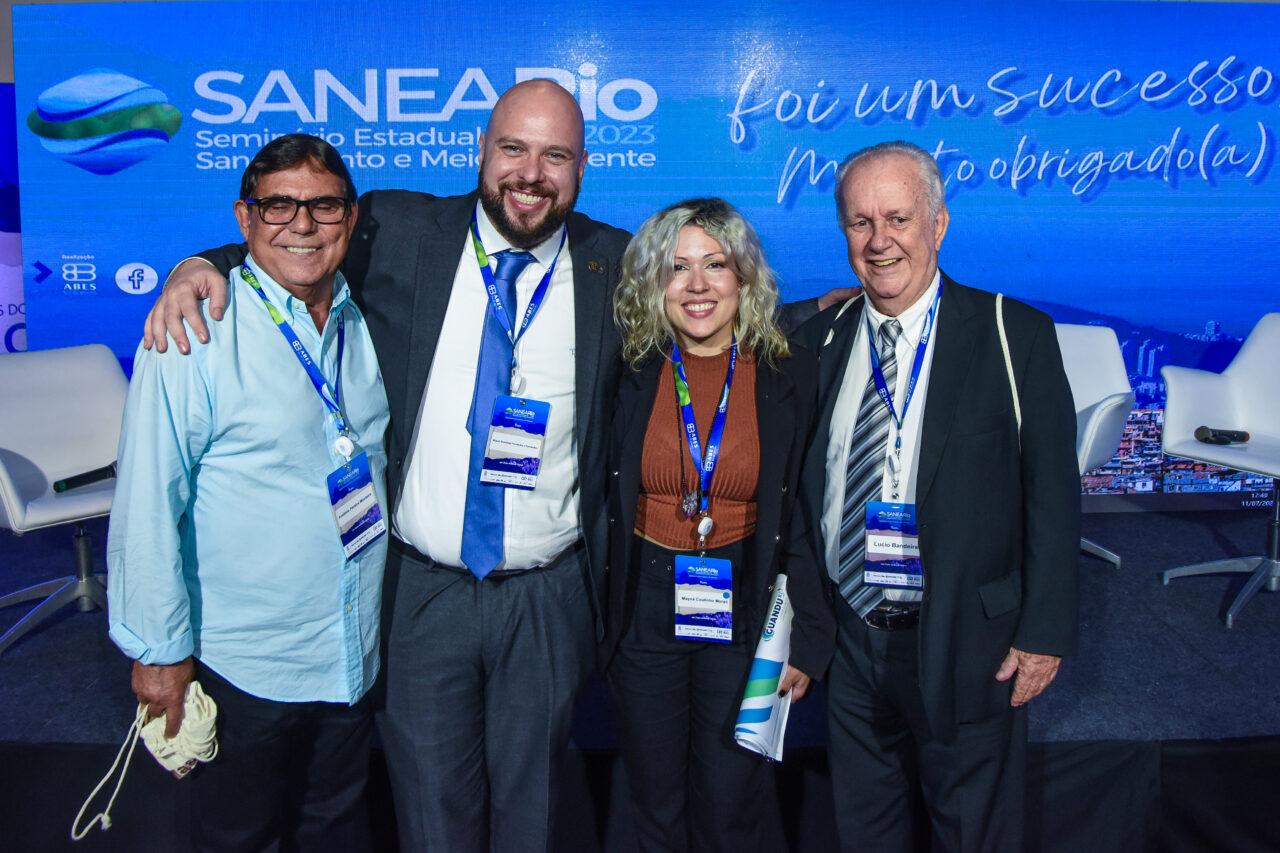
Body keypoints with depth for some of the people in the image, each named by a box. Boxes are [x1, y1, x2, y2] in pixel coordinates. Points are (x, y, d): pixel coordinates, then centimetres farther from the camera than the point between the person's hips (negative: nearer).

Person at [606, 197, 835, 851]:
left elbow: (805, 517, -2)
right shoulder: (631, 374, -3)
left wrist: (809, 638, -2)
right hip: (644, 608, 1)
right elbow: (605, 506, 3)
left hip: (744, 609, -1)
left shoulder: (792, 376, -5)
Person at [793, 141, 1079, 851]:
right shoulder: (818, 340, 3)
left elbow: (1052, 493, -7)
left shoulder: (1014, 335, -7)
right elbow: (802, 489, 6)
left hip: (965, 641, -3)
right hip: (847, 633, 3)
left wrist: (1045, 631, -9)